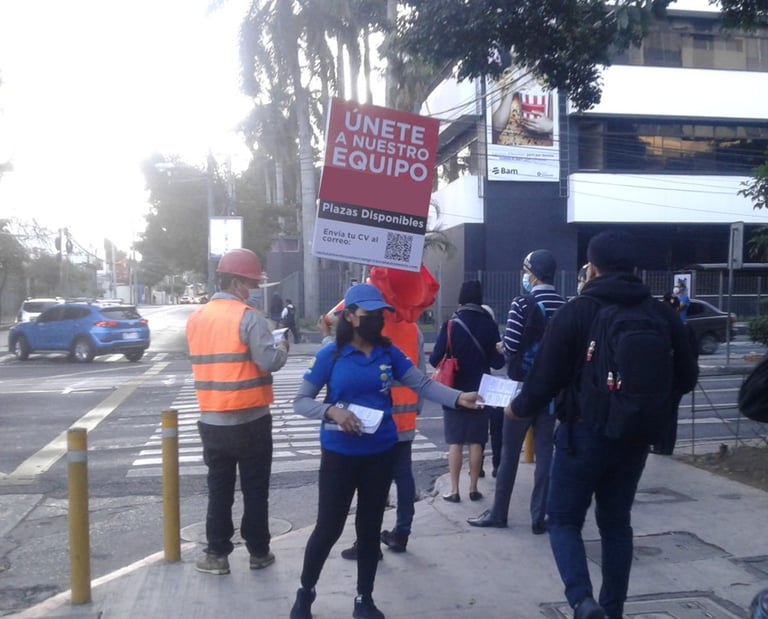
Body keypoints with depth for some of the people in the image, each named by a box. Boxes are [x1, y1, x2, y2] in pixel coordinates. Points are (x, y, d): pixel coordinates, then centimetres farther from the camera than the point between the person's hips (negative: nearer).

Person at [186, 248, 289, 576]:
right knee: (255, 490, 9)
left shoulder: (195, 319, 7)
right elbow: (269, 361, -18)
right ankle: (258, 552, 19)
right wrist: (283, 346, 2)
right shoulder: (248, 317, -13)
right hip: (251, 420, -5)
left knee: (219, 490, 14)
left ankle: (216, 554, 19)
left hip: (212, 421, 5)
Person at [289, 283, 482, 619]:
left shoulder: (389, 353, -1)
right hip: (339, 455, -3)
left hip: (380, 454, 3)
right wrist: (331, 411, -23)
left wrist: (458, 398, -25)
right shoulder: (330, 355, -9)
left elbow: (424, 384, -9)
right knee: (328, 527, 5)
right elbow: (300, 401, -6)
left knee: (370, 527, 14)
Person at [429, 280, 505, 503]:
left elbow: (435, 359, -11)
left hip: (454, 392, -2)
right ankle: (473, 488, 15)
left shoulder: (451, 324, -10)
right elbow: (498, 361, 1)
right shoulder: (489, 325, -3)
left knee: (455, 442, 5)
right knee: (476, 441, 10)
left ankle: (454, 490, 7)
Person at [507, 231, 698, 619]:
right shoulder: (662, 315, 0)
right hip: (635, 435, 4)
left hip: (584, 433, -4)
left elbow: (546, 377, -12)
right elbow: (685, 378, 6)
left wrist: (519, 408, 7)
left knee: (564, 518, 9)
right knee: (616, 522, 19)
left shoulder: (575, 312, -12)